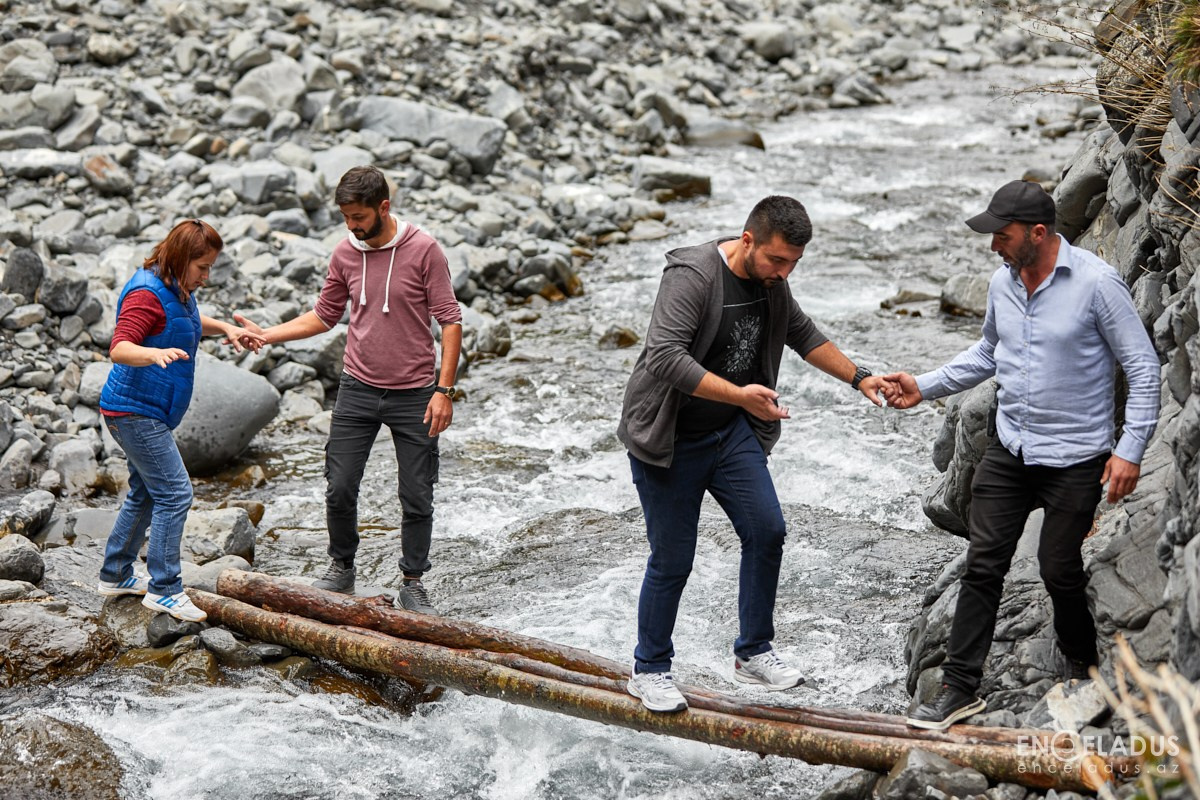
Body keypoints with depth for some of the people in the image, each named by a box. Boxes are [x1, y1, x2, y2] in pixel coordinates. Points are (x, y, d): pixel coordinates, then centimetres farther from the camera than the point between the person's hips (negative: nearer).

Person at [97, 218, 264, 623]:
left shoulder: (178, 289, 8)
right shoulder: (147, 293, -21)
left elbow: (188, 320, 31)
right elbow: (119, 348, -32)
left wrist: (225, 328, 15)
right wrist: (155, 353, -51)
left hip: (148, 412, 11)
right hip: (134, 410, -11)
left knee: (145, 493, 19)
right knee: (174, 494, -12)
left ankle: (116, 575, 31)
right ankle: (163, 589, -8)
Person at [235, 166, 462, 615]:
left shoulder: (423, 250, -10)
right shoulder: (345, 253, 3)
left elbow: (450, 321, -8)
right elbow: (324, 316, 14)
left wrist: (444, 390, -14)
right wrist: (265, 335, 2)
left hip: (413, 394, -3)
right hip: (358, 389, 3)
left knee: (417, 498, 3)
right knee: (340, 488, 1)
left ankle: (413, 584, 19)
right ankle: (341, 569, 22)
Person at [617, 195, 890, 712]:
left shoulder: (771, 280, 1)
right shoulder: (692, 276, -24)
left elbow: (804, 335, 19)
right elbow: (665, 357, -34)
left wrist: (858, 378, 15)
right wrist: (738, 394, -40)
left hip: (733, 434, 7)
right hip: (671, 440, -7)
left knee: (766, 532, 0)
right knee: (672, 560, -1)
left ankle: (753, 653, 16)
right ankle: (649, 670, 18)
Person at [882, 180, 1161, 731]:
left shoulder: (1096, 283, -15)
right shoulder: (1002, 282, 3)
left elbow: (1142, 367, -11)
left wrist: (1131, 449, -15)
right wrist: (923, 388, 11)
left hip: (1075, 459, -5)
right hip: (1009, 452, 5)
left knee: (1059, 570, 3)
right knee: (983, 566, 1)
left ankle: (1081, 665, 31)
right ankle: (960, 685, 7)